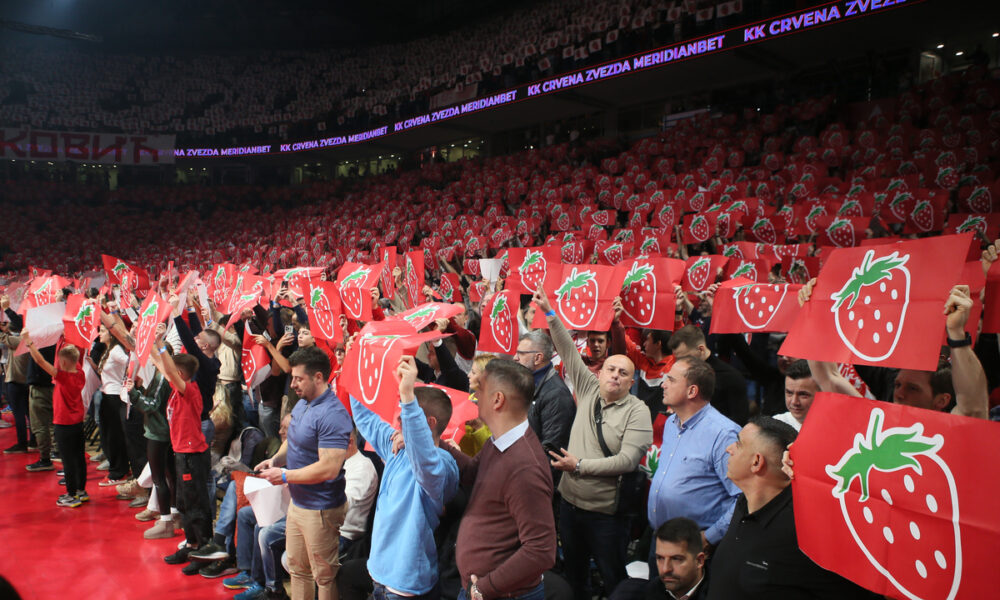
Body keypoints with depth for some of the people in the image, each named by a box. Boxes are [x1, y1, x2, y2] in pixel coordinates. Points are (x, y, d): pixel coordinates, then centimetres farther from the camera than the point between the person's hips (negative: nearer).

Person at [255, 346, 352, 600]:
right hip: (297, 503, 10)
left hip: (320, 509, -9)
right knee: (297, 568, 22)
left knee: (324, 576, 6)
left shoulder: (332, 415, -24)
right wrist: (276, 459, 2)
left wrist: (285, 475, -20)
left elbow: (329, 468, -30)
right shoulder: (301, 404, 6)